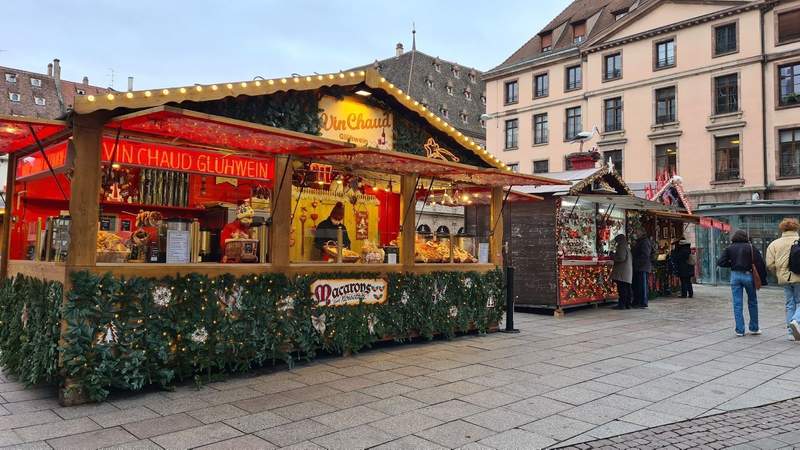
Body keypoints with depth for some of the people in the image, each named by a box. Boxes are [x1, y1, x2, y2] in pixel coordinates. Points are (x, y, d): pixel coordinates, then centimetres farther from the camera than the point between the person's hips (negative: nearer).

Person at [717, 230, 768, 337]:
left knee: (737, 304, 4)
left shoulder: (729, 248, 2)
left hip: (735, 276, 1)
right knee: (752, 302, 14)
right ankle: (754, 328, 21)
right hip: (748, 275, -1)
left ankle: (740, 330, 5)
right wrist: (763, 279, -2)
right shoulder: (751, 247, -3)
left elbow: (720, 262, -5)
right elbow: (760, 263, -7)